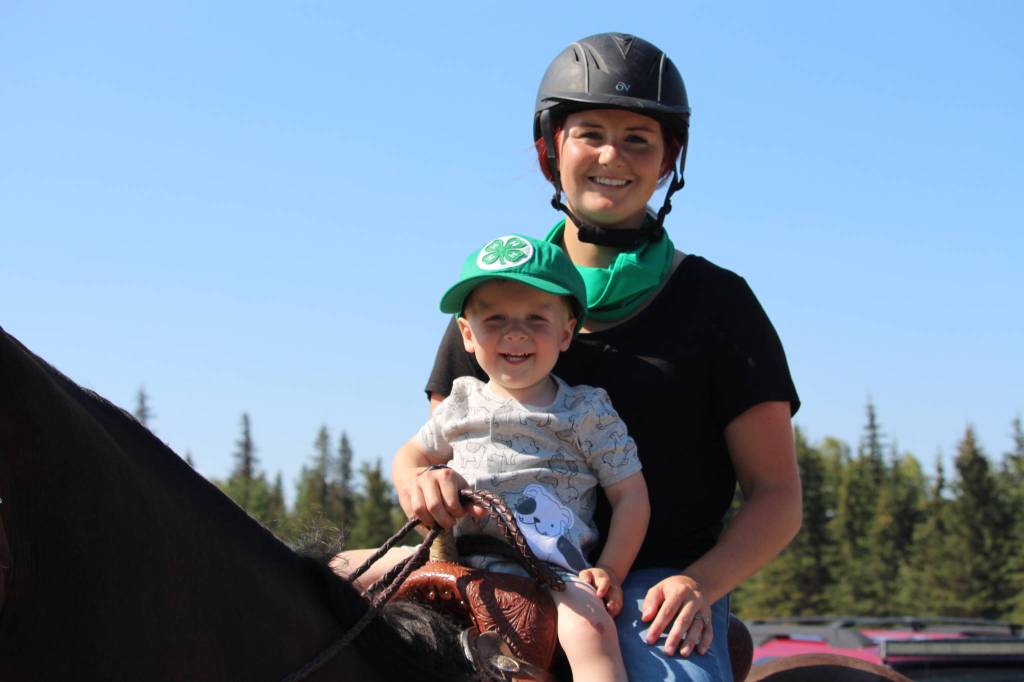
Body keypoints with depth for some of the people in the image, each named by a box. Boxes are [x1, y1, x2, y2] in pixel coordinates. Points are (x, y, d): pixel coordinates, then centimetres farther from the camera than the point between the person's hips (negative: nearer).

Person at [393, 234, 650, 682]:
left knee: (590, 626, -36)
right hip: (456, 558, 4)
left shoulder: (586, 410, 6)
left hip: (549, 566, -4)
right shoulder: (462, 404, 16)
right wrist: (422, 483, 3)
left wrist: (609, 571, -7)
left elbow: (631, 495, 6)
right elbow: (409, 457, 28)